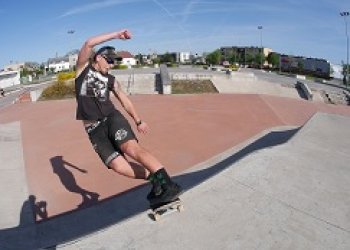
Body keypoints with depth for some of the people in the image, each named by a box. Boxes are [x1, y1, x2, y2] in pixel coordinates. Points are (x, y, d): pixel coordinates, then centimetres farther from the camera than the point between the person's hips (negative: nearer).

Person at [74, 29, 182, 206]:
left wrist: (138, 121, 27)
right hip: (94, 130, -1)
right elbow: (89, 44, -8)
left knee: (132, 148, -28)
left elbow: (125, 100, 24)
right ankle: (154, 178, -1)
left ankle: (168, 185, -32)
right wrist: (116, 35, -9)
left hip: (112, 118, 1)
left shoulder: (110, 80, 14)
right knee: (118, 166, -18)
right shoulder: (83, 69, 9)